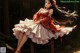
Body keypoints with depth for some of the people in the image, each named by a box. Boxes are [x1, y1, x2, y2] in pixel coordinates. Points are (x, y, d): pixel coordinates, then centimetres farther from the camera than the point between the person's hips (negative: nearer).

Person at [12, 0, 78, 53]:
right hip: (35, 23, 7)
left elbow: (47, 18, -9)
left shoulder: (51, 10, 5)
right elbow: (36, 15, 15)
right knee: (22, 29, -20)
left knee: (27, 31, -30)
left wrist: (39, 21, -18)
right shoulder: (41, 9, 24)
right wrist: (35, 20, -7)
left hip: (42, 26, -7)